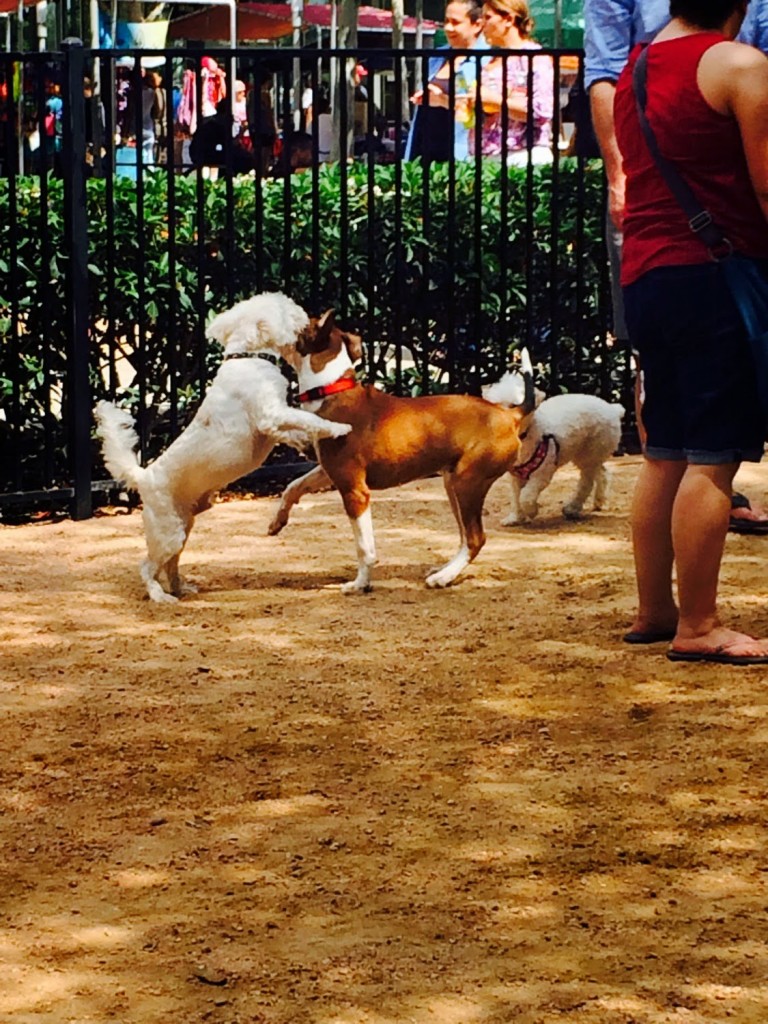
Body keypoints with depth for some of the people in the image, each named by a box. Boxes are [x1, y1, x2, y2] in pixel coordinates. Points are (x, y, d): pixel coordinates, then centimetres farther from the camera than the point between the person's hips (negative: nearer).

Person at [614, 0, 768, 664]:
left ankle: (653, 610, 19)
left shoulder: (636, 67, 14)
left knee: (665, 453, 15)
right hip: (714, 277, -8)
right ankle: (697, 627, -5)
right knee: (713, 459, -5)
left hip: (644, 276, 8)